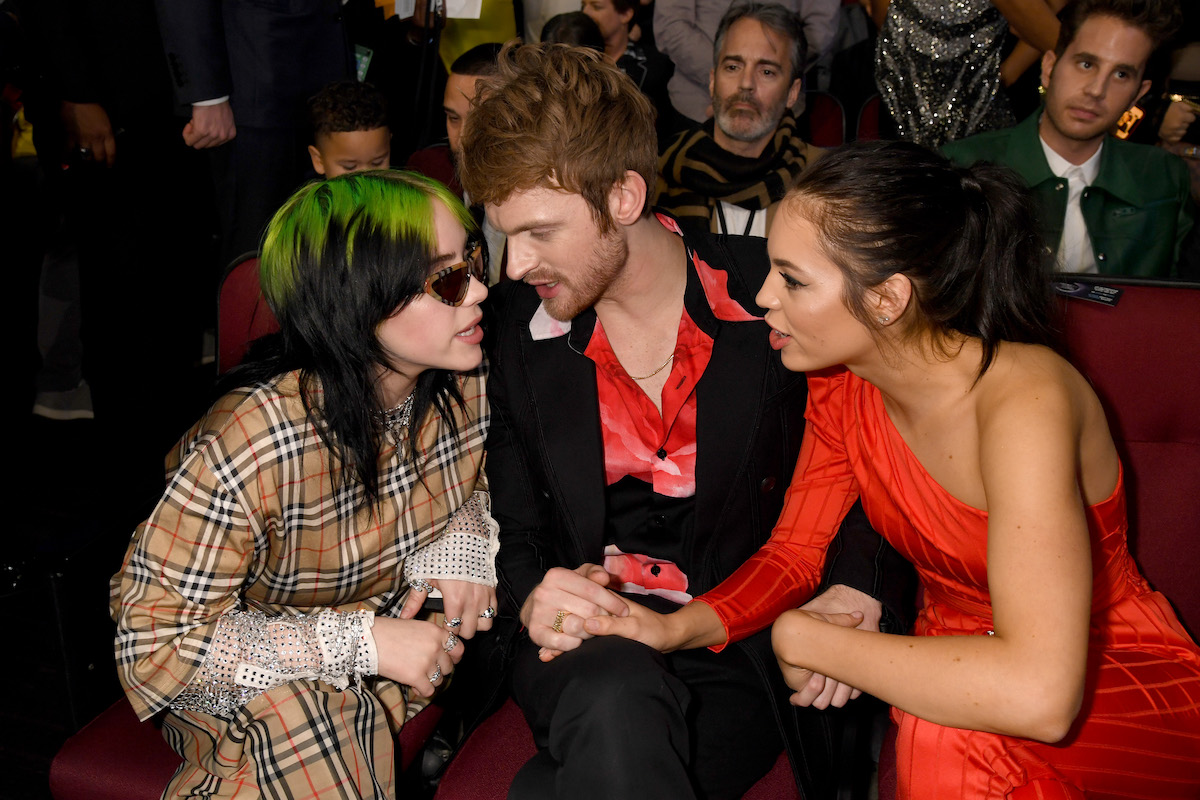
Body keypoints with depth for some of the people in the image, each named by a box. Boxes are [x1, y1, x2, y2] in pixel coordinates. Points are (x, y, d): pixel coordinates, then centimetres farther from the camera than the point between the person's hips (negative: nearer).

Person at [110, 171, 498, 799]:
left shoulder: (462, 383, -17)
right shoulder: (248, 450, -34)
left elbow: (471, 481, 5)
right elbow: (153, 642, -27)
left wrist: (461, 540, -19)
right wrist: (360, 643, -33)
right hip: (244, 675, -6)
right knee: (293, 717, -35)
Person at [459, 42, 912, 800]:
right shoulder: (516, 322, 1)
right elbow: (506, 514, 8)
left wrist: (861, 588, -11)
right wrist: (530, 595, -12)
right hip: (591, 643, 2)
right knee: (614, 708, -33)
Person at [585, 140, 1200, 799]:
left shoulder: (1023, 399, -30)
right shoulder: (841, 384, -8)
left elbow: (1038, 695, -39)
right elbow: (793, 552, 1)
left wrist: (803, 639, -27)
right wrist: (676, 628, -19)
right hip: (958, 663, 6)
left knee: (942, 736, -37)